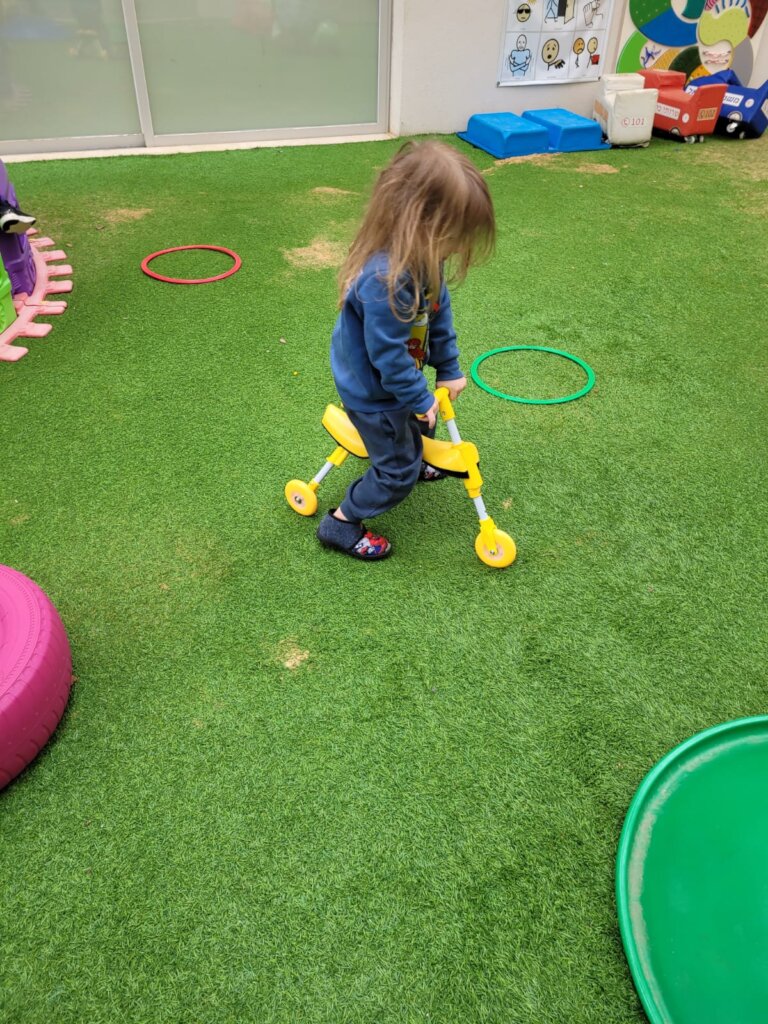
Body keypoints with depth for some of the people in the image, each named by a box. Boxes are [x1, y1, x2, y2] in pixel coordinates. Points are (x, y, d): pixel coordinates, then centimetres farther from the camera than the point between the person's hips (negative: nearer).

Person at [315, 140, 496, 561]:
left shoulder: (422, 258, -12)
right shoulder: (385, 280, -40)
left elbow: (439, 312, 2)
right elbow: (388, 355, -31)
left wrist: (449, 369, 8)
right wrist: (420, 399, -17)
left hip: (398, 377, 9)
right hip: (373, 389, -9)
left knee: (412, 430, 34)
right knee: (397, 470, 6)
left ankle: (412, 464, 66)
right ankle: (341, 524, 23)